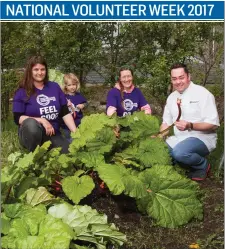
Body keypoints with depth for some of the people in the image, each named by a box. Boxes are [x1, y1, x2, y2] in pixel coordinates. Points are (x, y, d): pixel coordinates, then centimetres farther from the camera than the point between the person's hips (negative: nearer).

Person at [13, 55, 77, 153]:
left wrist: (76, 133, -6)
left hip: (52, 135, 3)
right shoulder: (22, 92, -1)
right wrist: (42, 120, -20)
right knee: (31, 124, -38)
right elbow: (18, 118, -8)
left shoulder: (55, 87, 8)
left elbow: (65, 113, 5)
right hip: (30, 134, -2)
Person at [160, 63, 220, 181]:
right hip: (180, 138, 7)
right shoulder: (171, 97, 8)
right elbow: (166, 122, 14)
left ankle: (202, 165, -2)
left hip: (201, 138, -7)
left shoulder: (202, 93, -12)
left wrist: (190, 126, -32)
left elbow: (213, 124, -17)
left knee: (179, 152, -34)